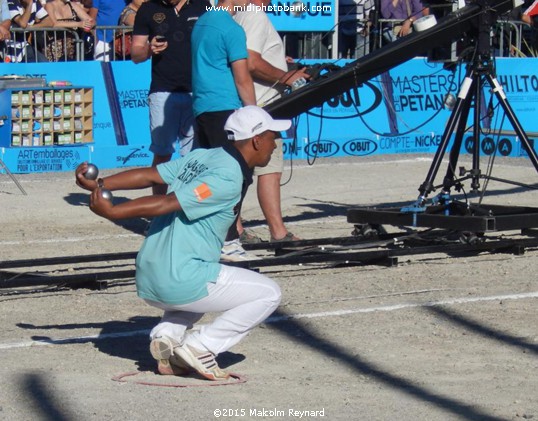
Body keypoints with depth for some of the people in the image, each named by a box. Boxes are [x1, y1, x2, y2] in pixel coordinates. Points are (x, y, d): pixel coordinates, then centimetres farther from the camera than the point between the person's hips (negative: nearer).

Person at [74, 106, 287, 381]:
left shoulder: (201, 157, 12)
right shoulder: (228, 179, -14)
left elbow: (148, 175, 1)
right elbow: (167, 203, -20)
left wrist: (100, 185, -5)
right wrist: (110, 211, -20)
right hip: (181, 283, -8)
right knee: (268, 294, 5)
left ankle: (167, 334, 12)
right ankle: (200, 347, -4)